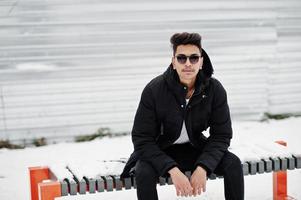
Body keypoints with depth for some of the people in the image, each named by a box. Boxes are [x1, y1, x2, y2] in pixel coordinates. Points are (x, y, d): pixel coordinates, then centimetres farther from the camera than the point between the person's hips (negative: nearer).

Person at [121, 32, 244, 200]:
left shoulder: (215, 89, -15)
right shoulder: (154, 90, -22)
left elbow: (221, 135, -10)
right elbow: (142, 139, -21)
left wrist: (203, 167, -26)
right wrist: (173, 170, -32)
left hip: (195, 148, 3)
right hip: (161, 151, -2)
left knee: (233, 163, -18)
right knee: (144, 172, -32)